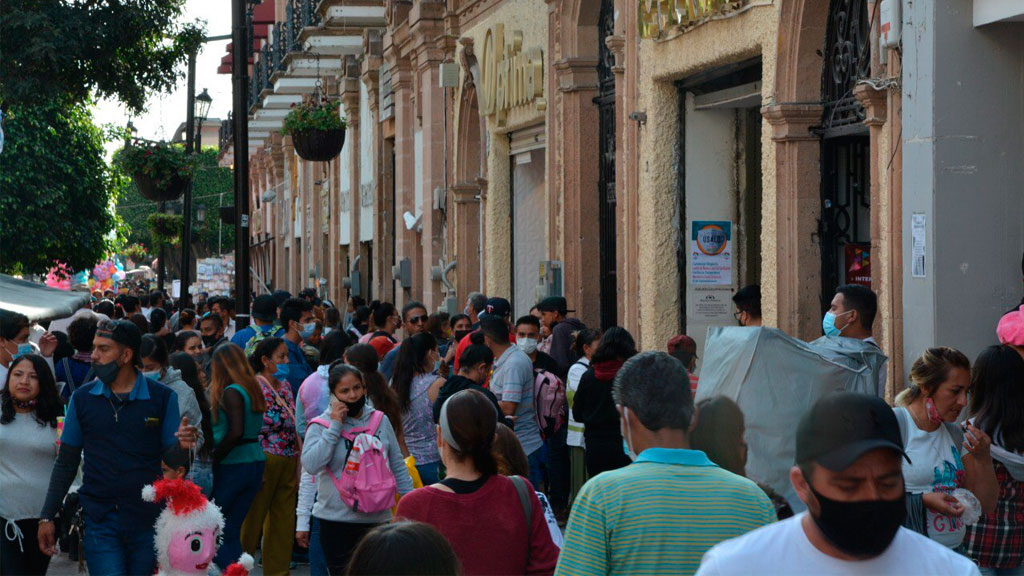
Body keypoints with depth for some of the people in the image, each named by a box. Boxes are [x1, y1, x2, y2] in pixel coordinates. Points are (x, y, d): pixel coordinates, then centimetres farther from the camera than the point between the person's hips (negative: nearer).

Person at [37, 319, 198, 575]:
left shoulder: (162, 398, -1)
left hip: (148, 522, 0)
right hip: (100, 521, 0)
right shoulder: (82, 398, 3)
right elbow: (66, 463, 8)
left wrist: (183, 445, -20)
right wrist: (47, 517, 4)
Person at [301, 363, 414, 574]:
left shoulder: (380, 421, 5)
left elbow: (398, 467, 12)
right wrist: (335, 427, -16)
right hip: (336, 520, -2)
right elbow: (311, 465, -19)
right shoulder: (321, 425, -3)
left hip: (377, 518, 3)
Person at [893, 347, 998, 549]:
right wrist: (923, 501, -16)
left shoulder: (955, 434, 18)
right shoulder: (894, 424, -4)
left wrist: (984, 458, 3)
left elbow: (986, 507, 17)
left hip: (954, 551, 6)